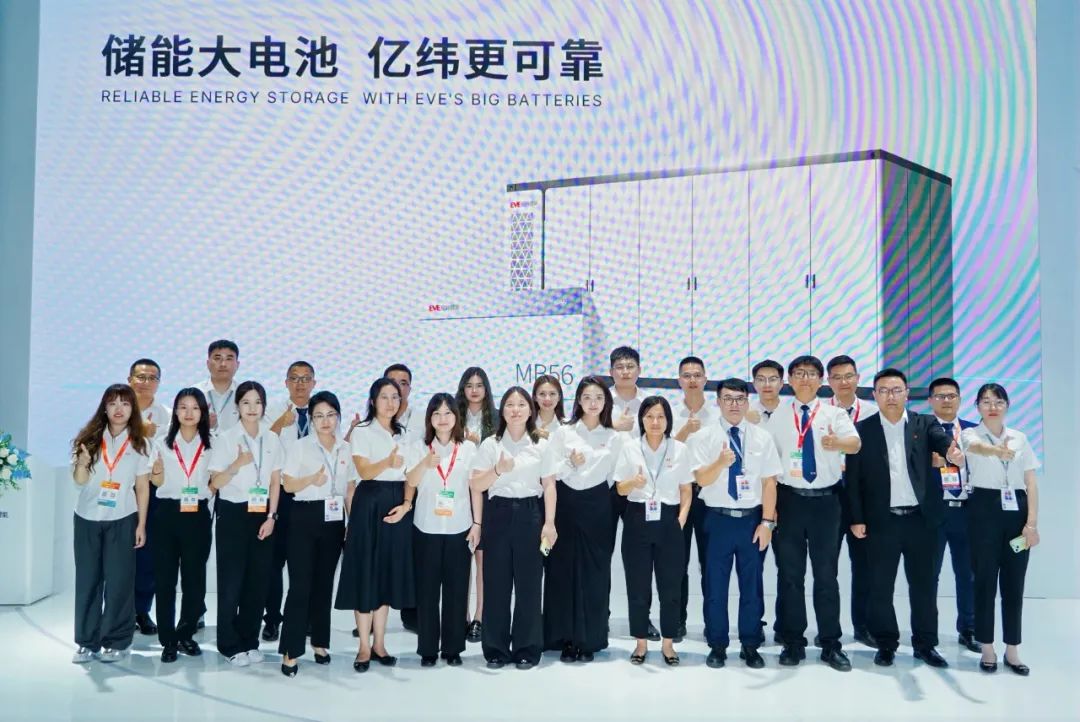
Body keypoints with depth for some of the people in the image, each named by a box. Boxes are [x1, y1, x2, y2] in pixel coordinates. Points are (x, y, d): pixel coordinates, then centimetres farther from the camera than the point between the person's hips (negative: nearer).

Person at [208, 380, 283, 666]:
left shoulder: (272, 439, 4)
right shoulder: (226, 438, -5)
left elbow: (275, 482, 7)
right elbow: (215, 483, -7)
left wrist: (271, 517, -2)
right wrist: (237, 464, -23)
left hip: (262, 514, 3)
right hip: (233, 514, -3)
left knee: (258, 580, 6)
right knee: (231, 581, 1)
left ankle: (249, 641, 19)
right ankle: (231, 644, 14)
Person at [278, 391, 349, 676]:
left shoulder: (345, 449, 9)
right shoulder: (299, 447, -2)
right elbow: (288, 484, -5)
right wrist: (312, 479, -24)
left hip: (334, 519, 4)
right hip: (305, 517, -4)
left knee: (324, 583, 12)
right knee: (301, 584, -6)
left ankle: (320, 642, 24)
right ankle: (291, 651, -1)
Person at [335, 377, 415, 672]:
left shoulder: (403, 435, 13)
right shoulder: (362, 432, -3)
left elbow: (410, 476, 10)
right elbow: (364, 472, -15)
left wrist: (406, 504, -6)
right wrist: (388, 462, -35)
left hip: (398, 506, 5)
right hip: (369, 504, -5)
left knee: (389, 573, 8)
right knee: (366, 573, -2)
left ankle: (379, 644, 16)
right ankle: (364, 647, 5)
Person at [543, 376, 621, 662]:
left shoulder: (613, 437, 6)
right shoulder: (563, 432, 6)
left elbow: (599, 475, -2)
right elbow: (551, 472, -2)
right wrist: (571, 463, -17)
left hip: (596, 507, 0)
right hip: (566, 505, 0)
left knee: (594, 572, 2)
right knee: (563, 570, 1)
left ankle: (589, 640, 11)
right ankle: (565, 638, 10)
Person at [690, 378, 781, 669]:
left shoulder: (763, 437, 2)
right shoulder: (704, 437, -2)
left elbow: (769, 482, 0)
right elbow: (701, 479, -10)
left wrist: (767, 522, -6)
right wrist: (721, 462, -29)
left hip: (752, 519, 1)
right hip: (718, 519, -1)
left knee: (752, 586, 9)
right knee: (715, 586, 6)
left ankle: (750, 646, 23)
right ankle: (717, 646, 20)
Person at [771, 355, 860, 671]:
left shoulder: (835, 414, 0)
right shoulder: (777, 416, 4)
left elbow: (855, 444, -19)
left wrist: (837, 443, -42)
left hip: (825, 500, -1)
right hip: (789, 499, 1)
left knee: (827, 574, 6)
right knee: (790, 574, 7)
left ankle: (831, 644, 16)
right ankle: (793, 642, 18)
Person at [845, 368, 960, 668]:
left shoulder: (925, 423, 5)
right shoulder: (863, 429, 1)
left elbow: (942, 440, -18)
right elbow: (853, 478, 0)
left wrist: (953, 451, -42)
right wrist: (856, 518, -5)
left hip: (921, 518, 1)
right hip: (881, 520, -1)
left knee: (923, 584, 9)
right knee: (880, 586, 5)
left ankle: (925, 644, 23)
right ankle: (886, 644, 20)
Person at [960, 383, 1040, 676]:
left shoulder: (1020, 438, 10)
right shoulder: (969, 434, -1)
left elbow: (1031, 483, 7)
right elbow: (978, 447, -27)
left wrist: (1032, 523, -3)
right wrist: (998, 451, -51)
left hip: (1016, 511, 3)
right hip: (984, 510, -3)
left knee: (1014, 582, 6)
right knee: (985, 580, 1)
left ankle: (1012, 650, 16)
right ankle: (987, 649, 11)